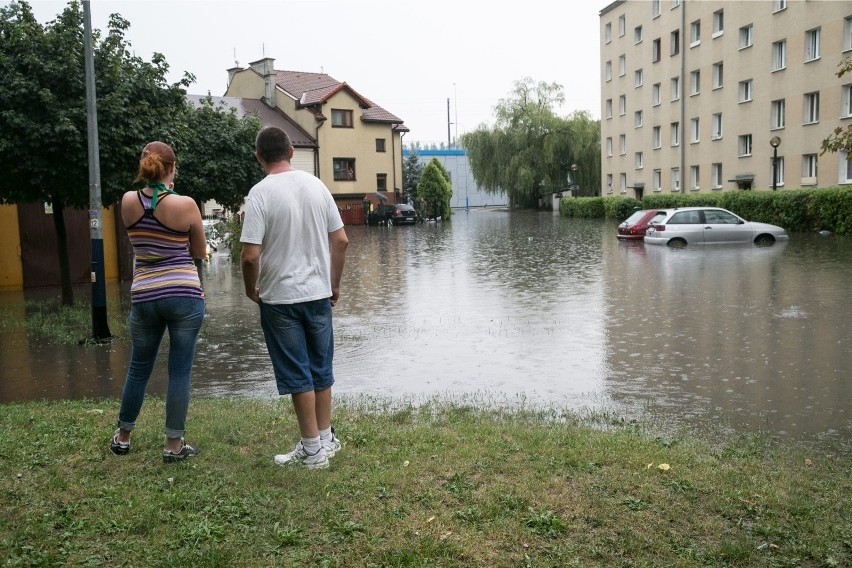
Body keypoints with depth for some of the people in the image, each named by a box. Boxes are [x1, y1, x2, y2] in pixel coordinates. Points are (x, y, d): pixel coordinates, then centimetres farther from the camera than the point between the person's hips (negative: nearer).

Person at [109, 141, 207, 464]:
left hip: (144, 298, 4)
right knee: (179, 372, 5)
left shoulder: (128, 201, 0)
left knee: (138, 369, 19)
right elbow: (200, 252, 3)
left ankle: (122, 437, 33)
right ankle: (174, 446, 11)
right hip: (185, 296, -3)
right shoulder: (186, 205, -11)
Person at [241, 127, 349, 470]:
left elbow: (250, 256, -18)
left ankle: (313, 449, 12)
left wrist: (251, 288, 1)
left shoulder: (261, 193, -13)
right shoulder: (316, 185, 2)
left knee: (297, 375, 4)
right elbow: (341, 241, 4)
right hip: (318, 293, 5)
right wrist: (334, 285, 15)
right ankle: (326, 439, 28)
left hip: (280, 299, -5)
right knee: (321, 370, 16)